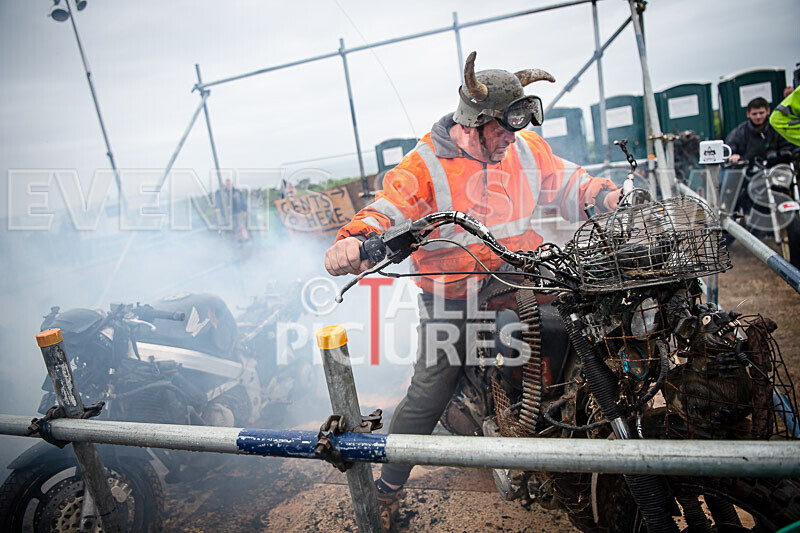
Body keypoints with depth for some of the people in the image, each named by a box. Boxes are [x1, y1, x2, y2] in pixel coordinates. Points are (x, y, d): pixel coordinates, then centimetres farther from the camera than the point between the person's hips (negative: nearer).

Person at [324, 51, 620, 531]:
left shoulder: (527, 148, 5)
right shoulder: (426, 164, -11)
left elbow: (566, 181, 16)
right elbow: (388, 210, -22)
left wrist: (606, 196, -3)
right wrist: (355, 241, -42)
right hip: (454, 296, -4)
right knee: (429, 394, -2)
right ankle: (387, 491, 17)